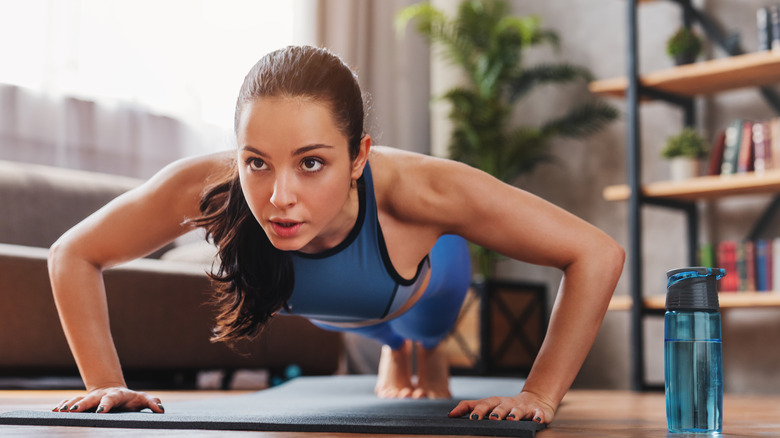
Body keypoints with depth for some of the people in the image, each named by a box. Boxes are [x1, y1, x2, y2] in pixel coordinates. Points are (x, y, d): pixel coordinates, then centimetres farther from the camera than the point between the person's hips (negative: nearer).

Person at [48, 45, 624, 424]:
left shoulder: (415, 190, -52)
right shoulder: (204, 188, -47)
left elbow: (599, 255, -44)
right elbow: (73, 256, -28)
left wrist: (539, 398, -45)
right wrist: (107, 383, -34)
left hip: (424, 275, -2)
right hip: (326, 308, 2)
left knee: (425, 329, 37)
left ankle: (429, 350, 72)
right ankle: (394, 350, 75)